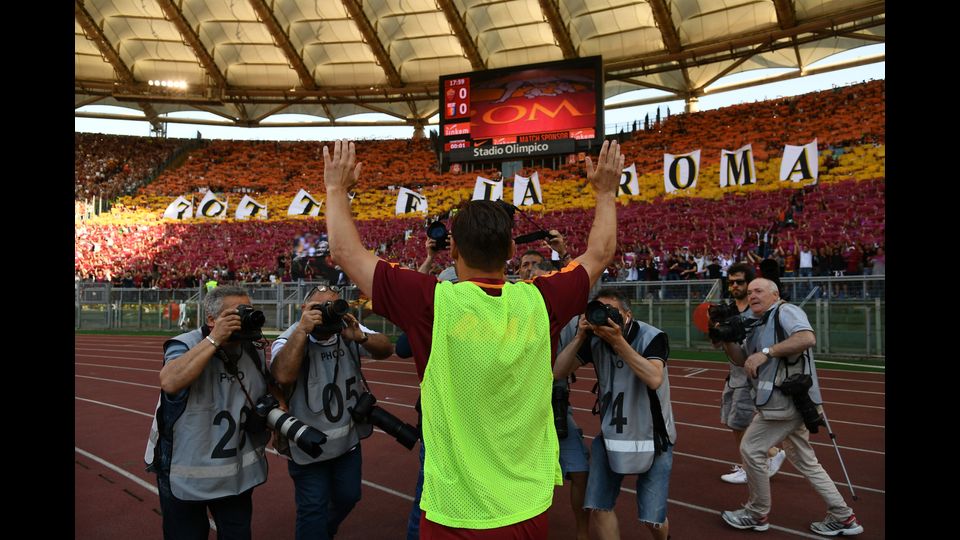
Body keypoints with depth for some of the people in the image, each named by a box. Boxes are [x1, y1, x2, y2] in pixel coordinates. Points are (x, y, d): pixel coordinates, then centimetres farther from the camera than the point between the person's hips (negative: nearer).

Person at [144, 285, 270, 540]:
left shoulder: (254, 350, 1)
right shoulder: (184, 345, -15)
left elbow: (267, 394, 16)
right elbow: (169, 382, -36)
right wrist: (214, 340, -33)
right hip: (185, 476, -4)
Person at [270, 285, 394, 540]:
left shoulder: (348, 330, -6)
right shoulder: (290, 339, -17)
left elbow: (386, 349, -10)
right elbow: (283, 375, -35)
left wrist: (360, 337, -29)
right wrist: (303, 329, -36)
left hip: (348, 440, 5)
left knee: (348, 497, 21)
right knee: (314, 507, 3)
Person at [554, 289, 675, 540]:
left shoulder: (652, 337, -17)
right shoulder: (595, 339, -6)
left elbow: (654, 379, -34)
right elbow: (558, 371, -11)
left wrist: (618, 341, -38)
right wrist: (580, 337, -22)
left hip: (652, 438, -3)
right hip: (610, 435, 3)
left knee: (653, 519, 4)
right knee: (598, 508, -3)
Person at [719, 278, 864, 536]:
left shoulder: (785, 311, -10)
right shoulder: (757, 324, 18)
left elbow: (807, 338, -28)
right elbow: (742, 359, 18)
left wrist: (766, 353, -29)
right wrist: (726, 339, 1)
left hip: (785, 401, -10)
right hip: (789, 400, 10)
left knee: (751, 449, -2)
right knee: (804, 460, 17)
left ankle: (757, 514, 13)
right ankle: (843, 517, 28)